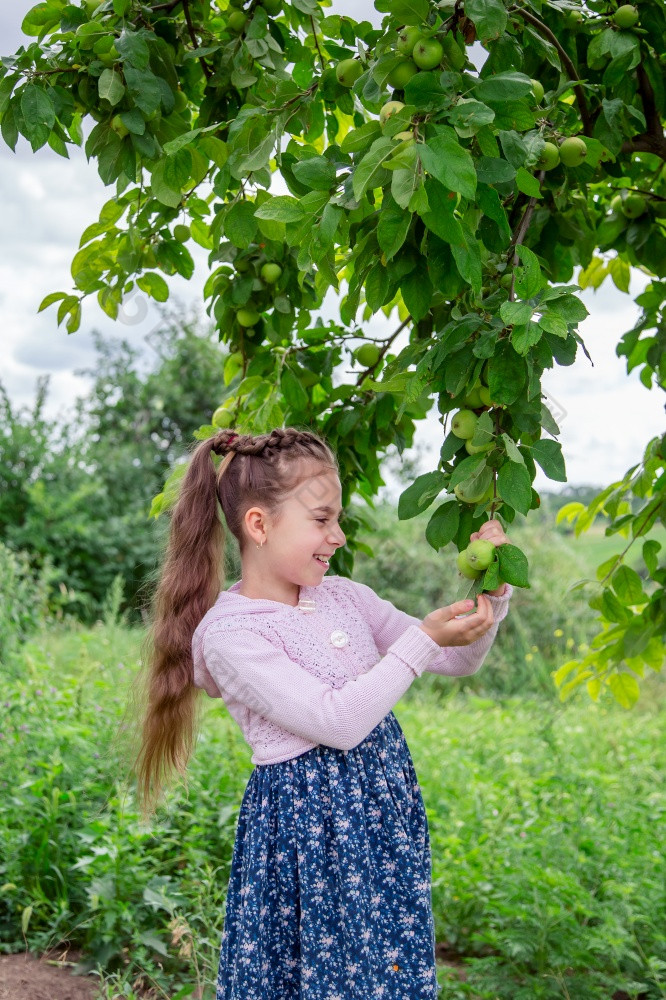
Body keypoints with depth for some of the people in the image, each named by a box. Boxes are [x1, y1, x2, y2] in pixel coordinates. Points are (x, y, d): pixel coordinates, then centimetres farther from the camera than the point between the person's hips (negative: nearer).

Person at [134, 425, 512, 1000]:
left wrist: (491, 594, -6)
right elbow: (337, 721, -22)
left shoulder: (343, 596, 5)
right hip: (307, 830, -6)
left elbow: (455, 661, 11)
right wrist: (423, 639, -21)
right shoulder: (228, 634, -15)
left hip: (385, 813, 7)